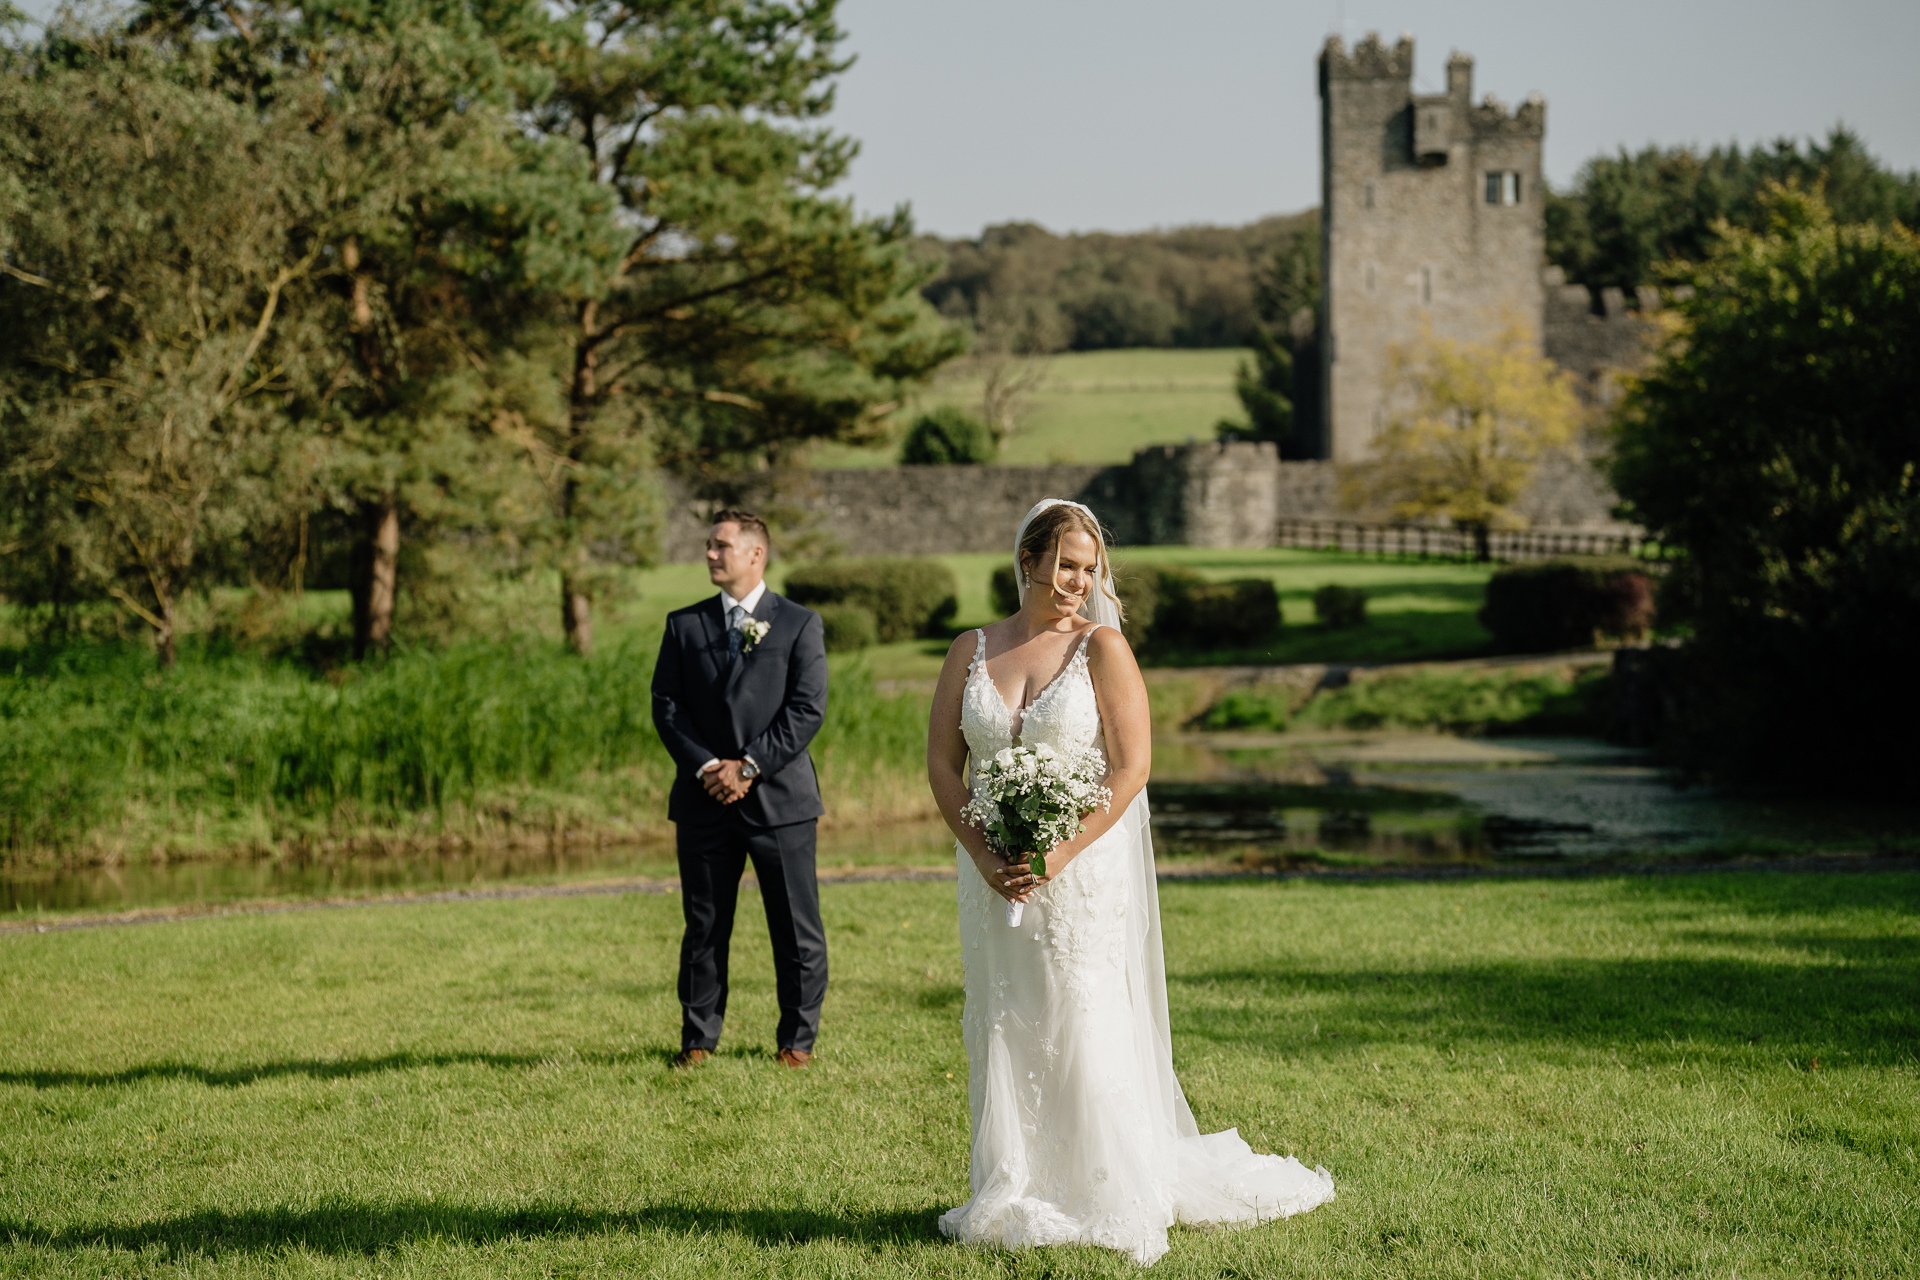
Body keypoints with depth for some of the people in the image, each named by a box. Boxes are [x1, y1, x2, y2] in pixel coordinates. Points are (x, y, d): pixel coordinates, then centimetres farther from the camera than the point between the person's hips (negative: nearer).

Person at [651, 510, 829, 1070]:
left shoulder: (800, 623, 3)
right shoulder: (684, 625, 11)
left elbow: (808, 707, -6)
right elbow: (666, 706, 5)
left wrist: (749, 766, -13)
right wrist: (706, 766, -10)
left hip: (779, 796, -2)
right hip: (704, 802, 2)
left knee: (796, 928, 2)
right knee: (704, 926, 6)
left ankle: (797, 1039, 14)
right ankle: (698, 1039, 15)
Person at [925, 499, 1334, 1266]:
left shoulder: (1102, 647, -4)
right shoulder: (972, 650, 7)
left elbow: (1132, 766, -10)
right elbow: (941, 761, 5)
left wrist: (1060, 854, -17)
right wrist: (984, 856, -8)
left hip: (1084, 867, -4)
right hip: (995, 872, 4)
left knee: (1084, 1025, -2)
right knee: (1001, 1027, 7)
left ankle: (1109, 1200, 9)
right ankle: (1012, 1197, 17)